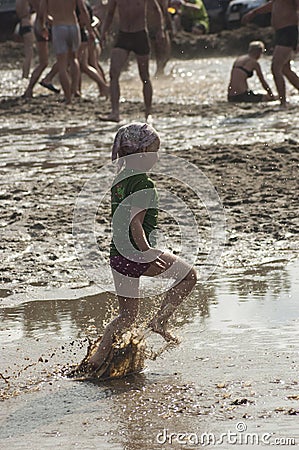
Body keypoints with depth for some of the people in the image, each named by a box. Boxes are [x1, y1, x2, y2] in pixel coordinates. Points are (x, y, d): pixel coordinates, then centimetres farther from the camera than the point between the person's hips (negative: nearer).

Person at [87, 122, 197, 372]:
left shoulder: (119, 180, 12)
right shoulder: (142, 182, -14)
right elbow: (135, 222, -22)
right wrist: (147, 252, -26)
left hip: (118, 255, 8)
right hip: (136, 253, -8)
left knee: (128, 316, 16)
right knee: (189, 275, 10)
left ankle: (97, 359, 7)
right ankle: (160, 320, 3)